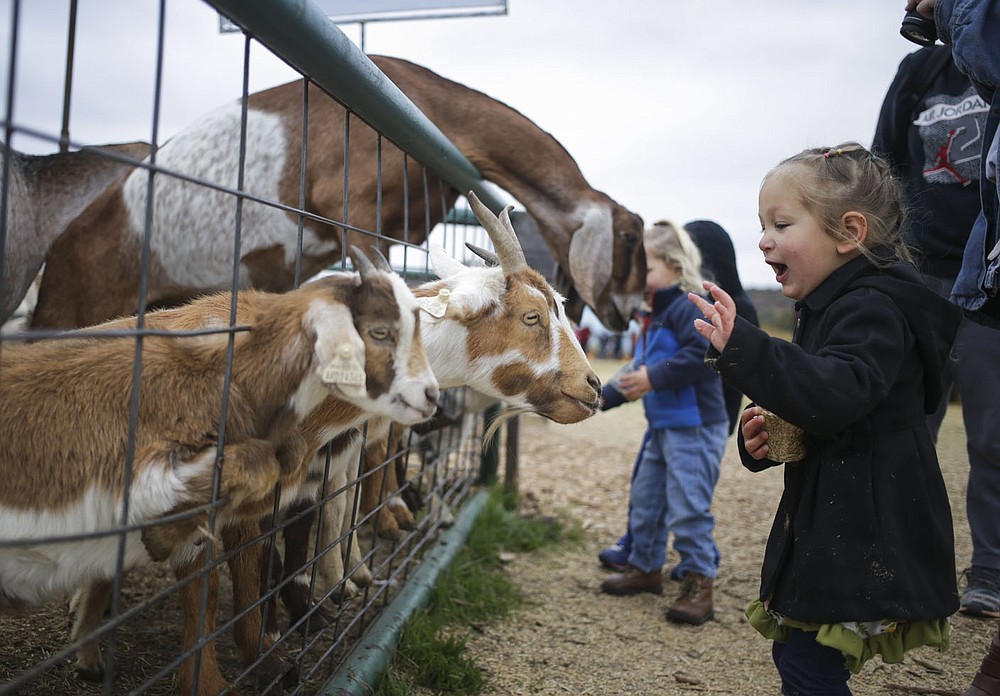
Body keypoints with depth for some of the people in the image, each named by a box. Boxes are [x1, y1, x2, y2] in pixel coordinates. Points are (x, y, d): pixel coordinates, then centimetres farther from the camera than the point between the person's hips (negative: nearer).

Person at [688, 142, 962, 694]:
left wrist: (744, 351, -46)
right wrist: (763, 434, 2)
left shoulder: (874, 308, -18)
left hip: (864, 533, -10)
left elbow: (838, 392, -36)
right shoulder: (826, 307, 15)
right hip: (831, 522, 10)